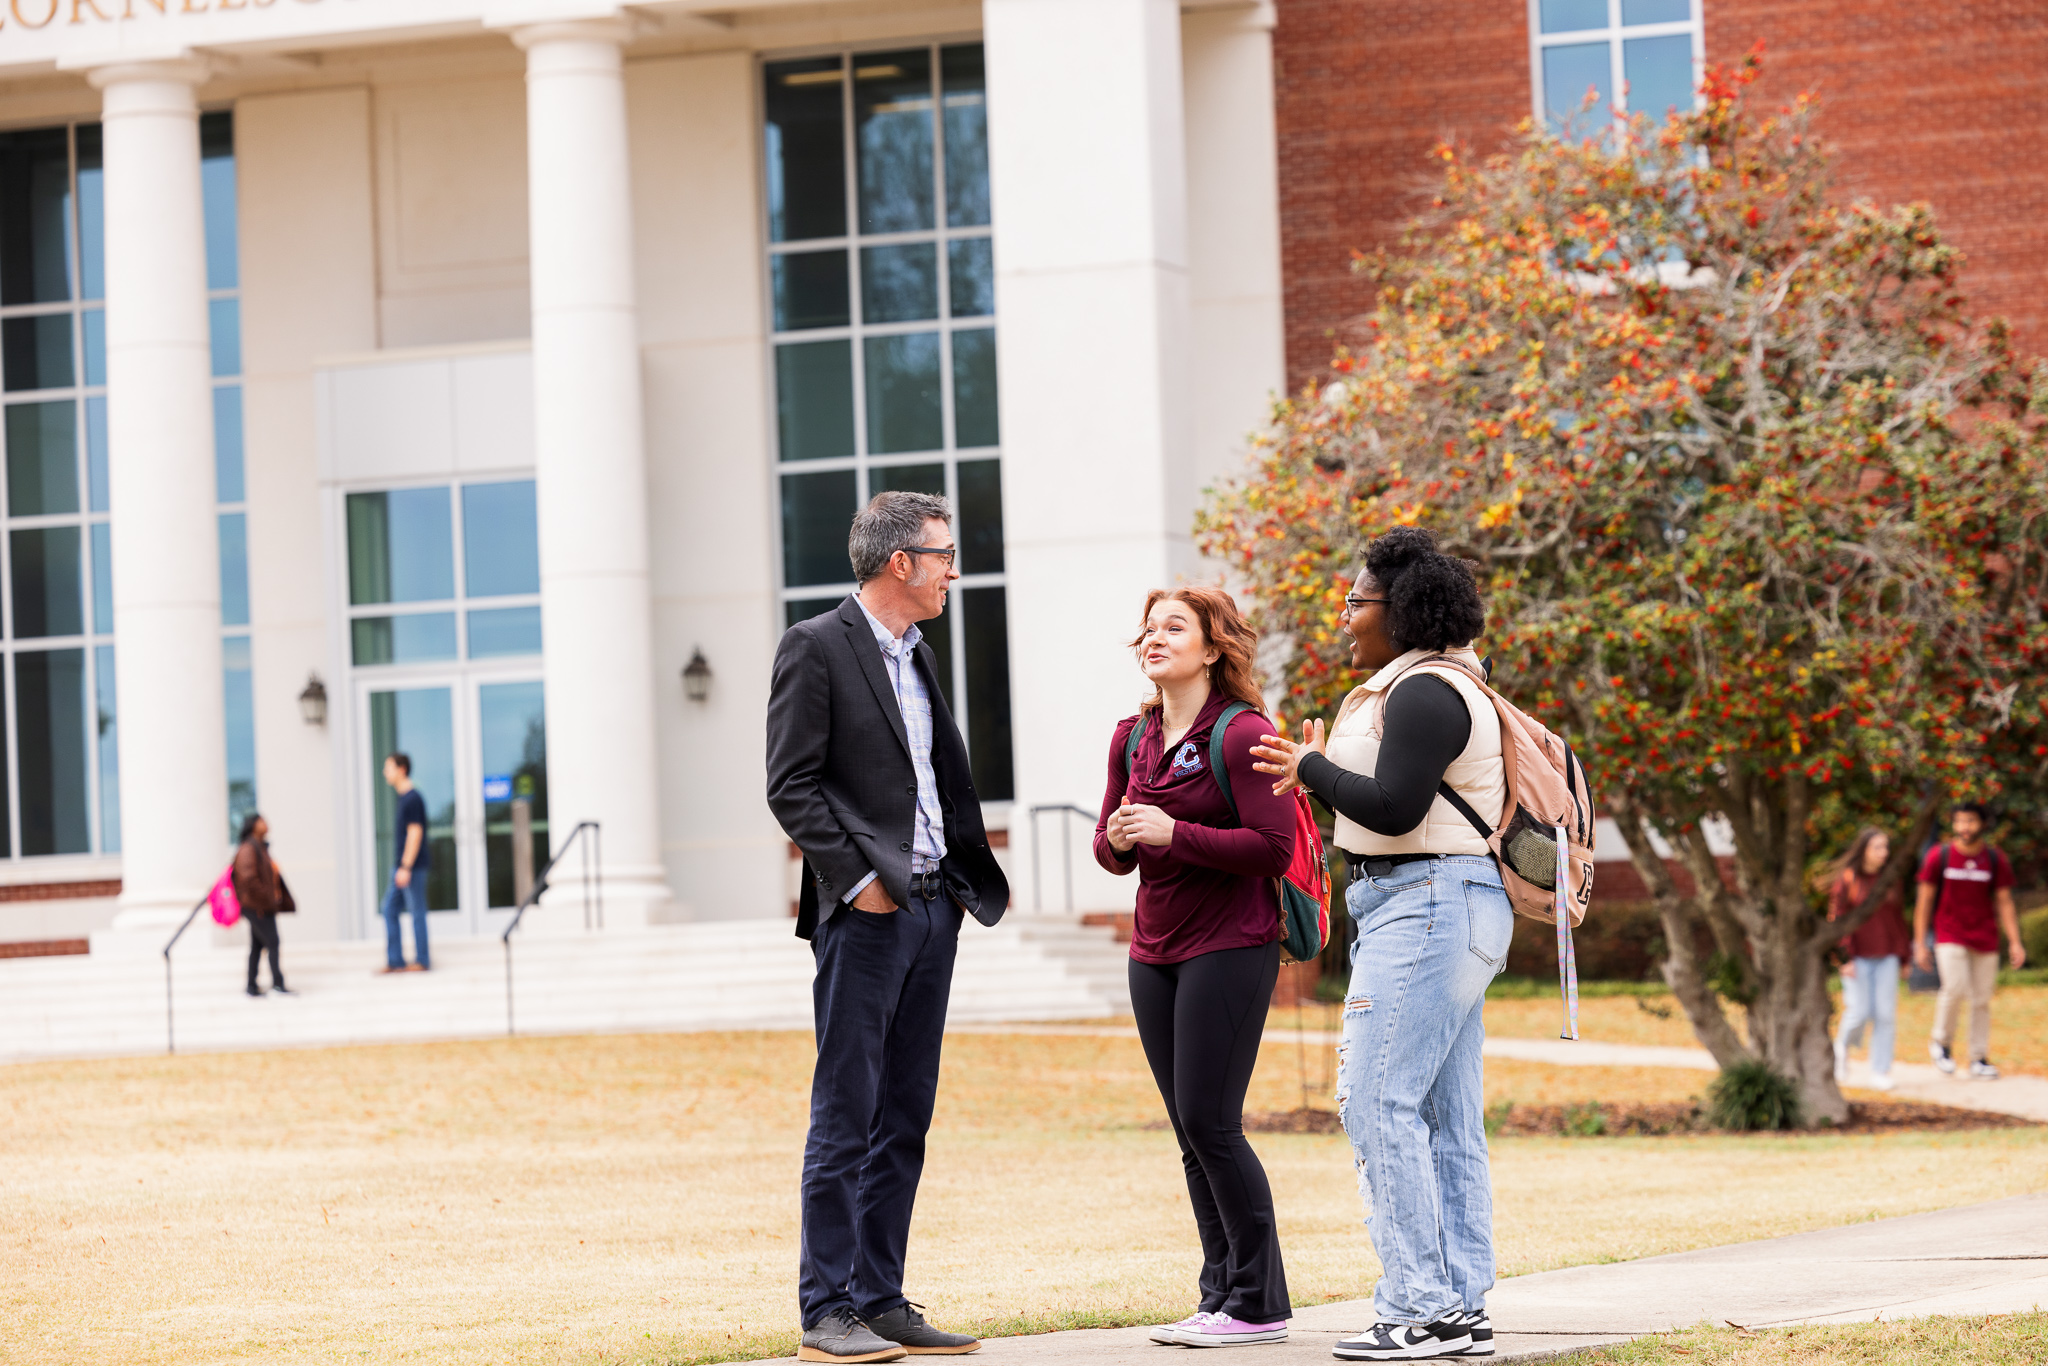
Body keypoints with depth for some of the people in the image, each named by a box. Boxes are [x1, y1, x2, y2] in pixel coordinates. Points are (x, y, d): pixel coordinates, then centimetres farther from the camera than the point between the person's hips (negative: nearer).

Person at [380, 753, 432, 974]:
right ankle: (395, 960, 11)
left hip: (413, 865, -10)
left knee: (417, 911, -3)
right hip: (402, 866, 10)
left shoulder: (412, 799, -14)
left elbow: (415, 833, -18)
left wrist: (406, 867, -20)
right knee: (390, 909, 9)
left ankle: (422, 960, 3)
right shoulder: (403, 797, 15)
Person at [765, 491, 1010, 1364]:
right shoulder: (816, 648, -6)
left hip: (932, 910, 8)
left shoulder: (917, 657, 17)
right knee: (845, 1118, -6)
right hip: (865, 915, -8)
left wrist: (966, 882, 10)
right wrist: (856, 879, -16)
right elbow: (791, 785, -11)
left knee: (905, 1121, 8)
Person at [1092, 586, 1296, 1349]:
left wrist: (1173, 834, -21)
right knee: (1190, 1132, 7)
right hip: (1155, 953, 7)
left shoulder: (1242, 736, -11)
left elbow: (1273, 847, -16)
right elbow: (1111, 850, 17)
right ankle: (1220, 1297, 11)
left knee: (1209, 1121, -10)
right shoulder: (1133, 739, 12)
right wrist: (1118, 839, -7)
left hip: (1229, 948, -7)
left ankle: (1257, 1302, -2)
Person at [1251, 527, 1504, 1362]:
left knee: (1378, 1101, -12)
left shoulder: (1422, 694, -14)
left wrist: (1312, 767, -8)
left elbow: (1393, 808, -21)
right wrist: (1318, 769, 18)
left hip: (1427, 907, -11)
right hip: (1443, 910, 11)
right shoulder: (1416, 688, 19)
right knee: (1446, 1116, 9)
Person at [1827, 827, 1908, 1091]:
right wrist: (1845, 957, -13)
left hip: (1886, 958, 4)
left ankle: (1881, 1072, 5)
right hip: (1858, 958, -4)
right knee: (1859, 1012, -7)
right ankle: (1843, 1046, 25)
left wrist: (1902, 954, 11)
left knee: (1886, 1014, -1)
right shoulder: (1846, 879, -5)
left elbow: (1898, 919, 14)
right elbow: (1837, 918, -7)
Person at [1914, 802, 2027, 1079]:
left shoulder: (1996, 861, 2)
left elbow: (2005, 903, 6)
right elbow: (1924, 901, 2)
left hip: (1985, 939, 2)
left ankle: (1979, 1059, 11)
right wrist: (1920, 944, -1)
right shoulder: (1938, 857, -2)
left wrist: (2015, 943, -3)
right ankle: (1941, 1041, 3)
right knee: (1955, 988, -20)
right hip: (1950, 937, -2)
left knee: (1982, 1000, 2)